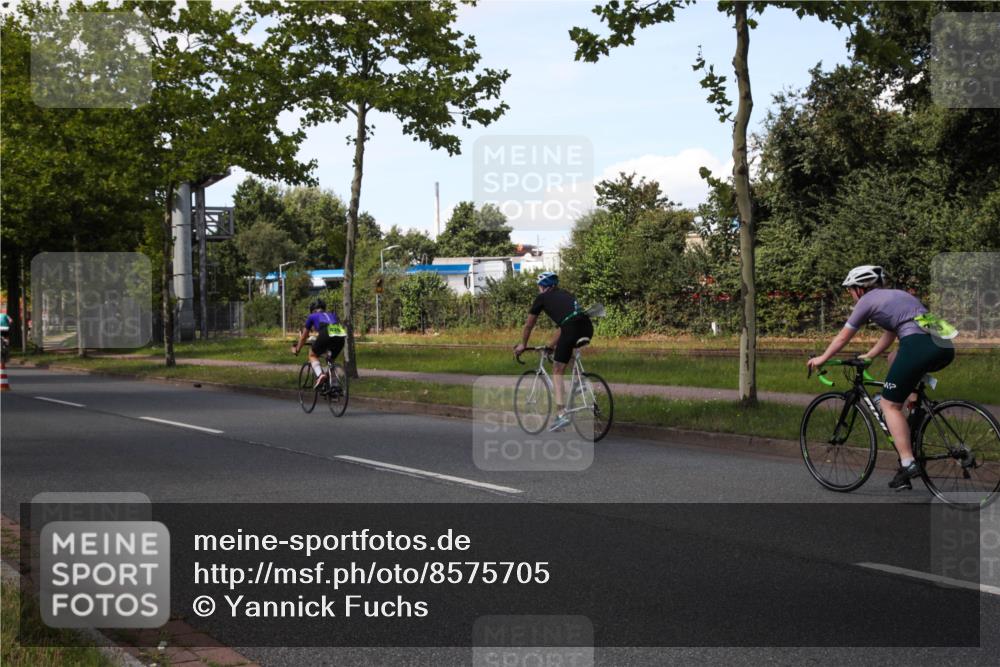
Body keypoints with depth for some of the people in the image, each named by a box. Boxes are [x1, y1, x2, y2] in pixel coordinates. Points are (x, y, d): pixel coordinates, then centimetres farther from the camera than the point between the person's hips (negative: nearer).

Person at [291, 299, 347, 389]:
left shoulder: (312, 316, 29)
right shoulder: (332, 314, 37)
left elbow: (303, 336, 38)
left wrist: (297, 350, 54)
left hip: (325, 335, -3)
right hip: (341, 337, 3)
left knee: (313, 355, 21)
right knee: (331, 359, 27)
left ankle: (320, 375, -4)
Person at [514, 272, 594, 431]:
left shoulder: (542, 297, 18)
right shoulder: (565, 294, 33)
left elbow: (529, 325, 26)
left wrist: (522, 345, 42)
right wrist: (552, 345, 53)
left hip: (572, 329, -6)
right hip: (588, 328, 6)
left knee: (557, 370, 5)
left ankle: (561, 414, -5)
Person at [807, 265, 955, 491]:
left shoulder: (867, 301, 10)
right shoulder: (896, 295, 31)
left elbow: (842, 338, 19)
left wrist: (821, 359, 33)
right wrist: (867, 357, 50)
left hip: (919, 345, -8)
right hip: (945, 347, 8)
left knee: (889, 404, 2)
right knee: (895, 358, 35)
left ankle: (908, 464, -7)